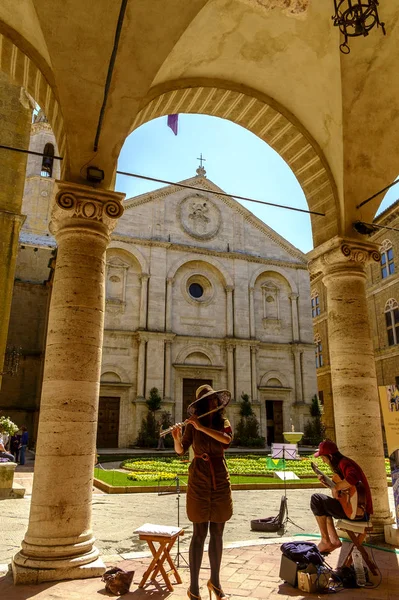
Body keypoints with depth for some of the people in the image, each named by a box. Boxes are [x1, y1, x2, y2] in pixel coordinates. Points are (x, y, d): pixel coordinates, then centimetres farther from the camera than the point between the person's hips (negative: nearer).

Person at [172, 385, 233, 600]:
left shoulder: (224, 423, 2)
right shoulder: (192, 425, -4)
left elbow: (227, 439, -19)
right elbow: (180, 450, -8)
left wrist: (202, 427, -24)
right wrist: (176, 438, -29)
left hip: (220, 482, 3)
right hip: (199, 481, -3)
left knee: (217, 533, 12)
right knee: (200, 534, 1)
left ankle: (215, 581, 30)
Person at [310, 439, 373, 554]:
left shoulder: (344, 463, -18)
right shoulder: (341, 464, 13)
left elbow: (352, 479, -40)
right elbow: (342, 486, 23)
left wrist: (336, 487, -26)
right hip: (351, 506, 11)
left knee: (316, 499, -10)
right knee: (324, 506, 29)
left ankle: (326, 541, -3)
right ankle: (335, 540, 20)